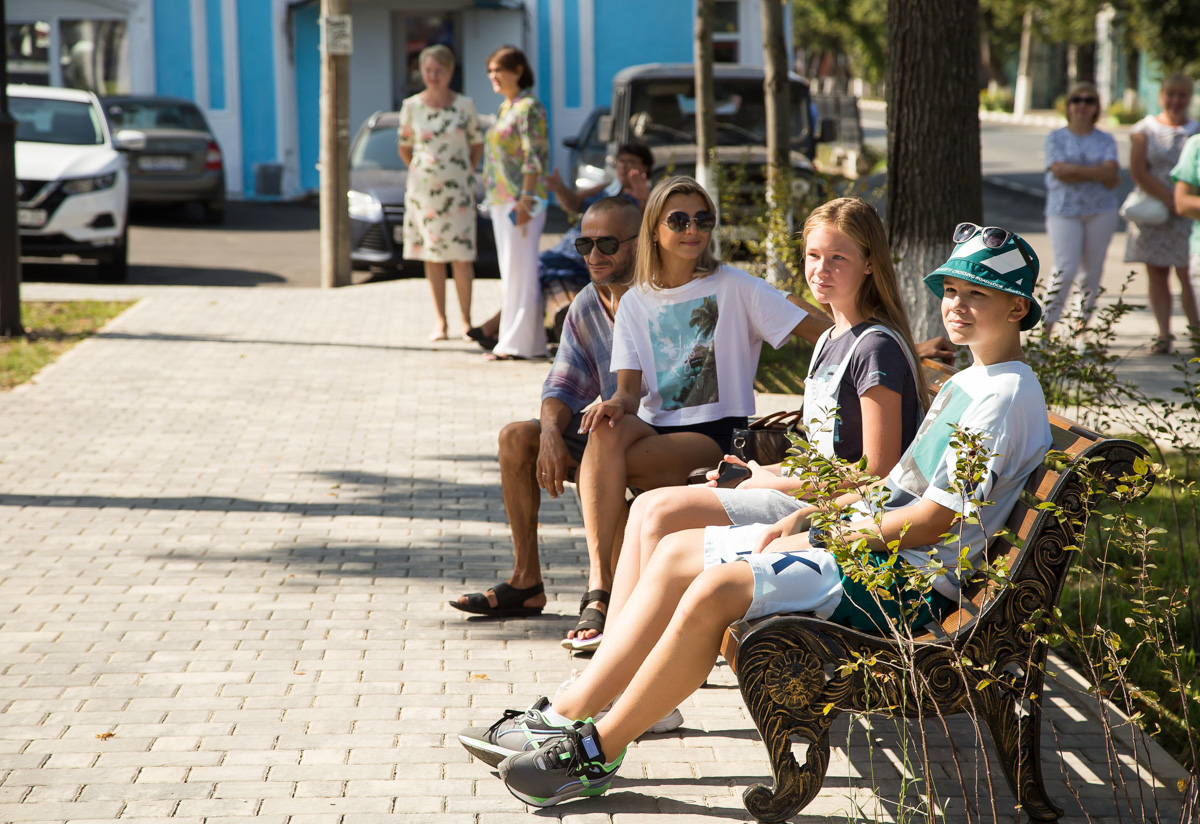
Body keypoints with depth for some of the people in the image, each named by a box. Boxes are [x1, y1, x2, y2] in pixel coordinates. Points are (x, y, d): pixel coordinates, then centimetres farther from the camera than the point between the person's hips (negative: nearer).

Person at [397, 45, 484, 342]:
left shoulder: (465, 105, 0)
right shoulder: (411, 106, 2)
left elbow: (477, 144, 10)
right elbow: (405, 148, 12)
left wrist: (466, 173, 4)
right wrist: (417, 172, 6)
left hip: (457, 189, -1)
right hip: (422, 189, 1)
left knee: (461, 256, -4)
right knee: (432, 256, 4)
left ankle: (466, 321, 4)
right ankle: (439, 322, 9)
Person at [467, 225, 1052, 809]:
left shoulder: (1006, 395, -14)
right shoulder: (966, 383, 18)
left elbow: (932, 521, -19)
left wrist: (818, 535, -10)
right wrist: (804, 519, 7)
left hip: (908, 585, -11)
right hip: (871, 542, 11)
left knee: (716, 589, -26)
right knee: (679, 552, 4)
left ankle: (598, 751, -15)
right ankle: (569, 714, 3)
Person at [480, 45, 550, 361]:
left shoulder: (529, 108, -11)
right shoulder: (505, 107, 17)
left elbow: (535, 158, -17)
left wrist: (524, 201, -22)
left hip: (520, 200, -10)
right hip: (501, 201, 10)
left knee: (520, 270, -7)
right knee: (511, 271, 11)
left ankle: (519, 342, -5)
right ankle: (511, 338, 16)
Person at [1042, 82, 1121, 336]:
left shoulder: (1105, 141, 8)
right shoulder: (1056, 138, 4)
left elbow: (1111, 173, -8)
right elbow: (1059, 172, -12)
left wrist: (1075, 169, -17)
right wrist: (1099, 174, -11)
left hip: (1100, 212, 3)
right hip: (1063, 212, -3)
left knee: (1093, 270, 5)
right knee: (1065, 269, -14)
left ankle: (1082, 325, 16)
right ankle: (1047, 327, -10)